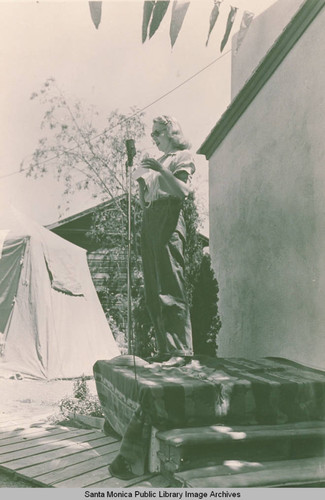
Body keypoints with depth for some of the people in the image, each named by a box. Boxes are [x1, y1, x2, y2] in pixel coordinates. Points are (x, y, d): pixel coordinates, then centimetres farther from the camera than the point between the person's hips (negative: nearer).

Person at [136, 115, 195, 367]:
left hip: (168, 220, -8)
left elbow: (183, 190, -12)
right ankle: (165, 349, 8)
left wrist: (161, 170, -20)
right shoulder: (156, 162, 27)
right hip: (150, 222, 8)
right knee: (154, 291, 4)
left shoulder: (182, 156, 5)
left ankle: (181, 349, -14)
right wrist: (140, 181, 9)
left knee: (171, 288, -14)